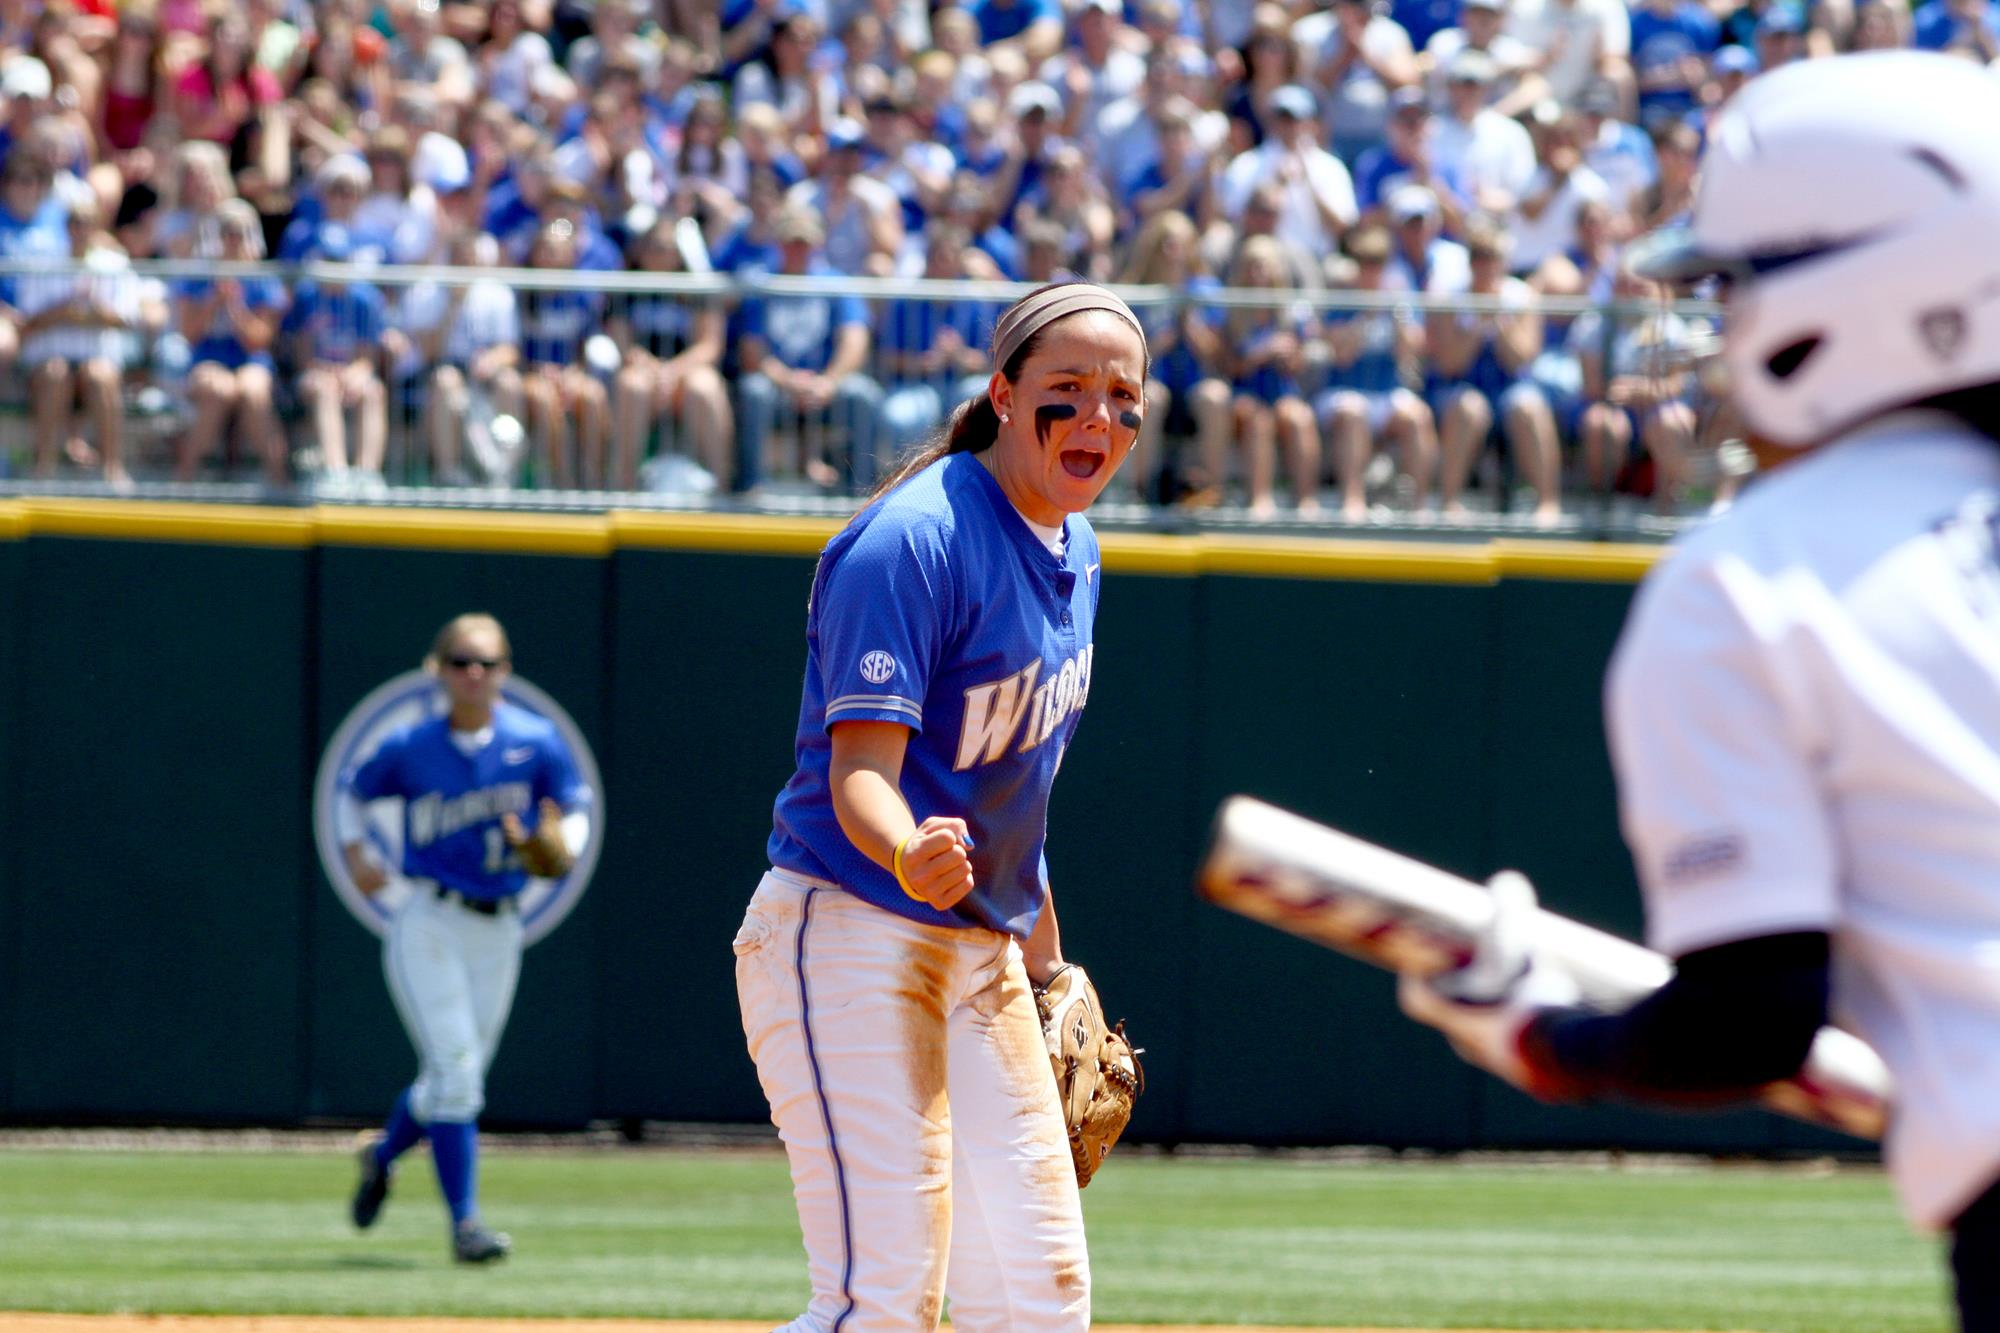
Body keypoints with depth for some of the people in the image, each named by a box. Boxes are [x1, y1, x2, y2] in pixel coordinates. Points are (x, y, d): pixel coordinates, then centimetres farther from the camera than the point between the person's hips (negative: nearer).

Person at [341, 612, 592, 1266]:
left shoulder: (536, 743, -3)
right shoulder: (412, 749, -4)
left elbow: (575, 808, 8)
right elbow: (353, 790, 12)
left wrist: (559, 849, -13)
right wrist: (357, 853, -3)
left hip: (498, 932, 3)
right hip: (428, 924, -3)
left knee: (454, 1081, 12)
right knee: (454, 1070, -14)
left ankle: (382, 1154, 42)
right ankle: (464, 1220, -9)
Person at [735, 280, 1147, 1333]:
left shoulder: (1073, 549, 10)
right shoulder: (914, 543, -18)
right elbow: (861, 772, -25)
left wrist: (1045, 960, 23)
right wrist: (910, 859, -46)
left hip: (981, 957, 9)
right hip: (846, 936, -9)